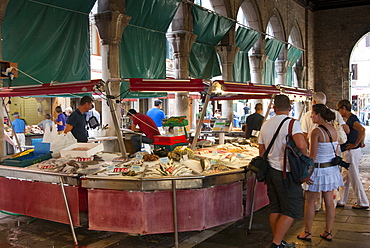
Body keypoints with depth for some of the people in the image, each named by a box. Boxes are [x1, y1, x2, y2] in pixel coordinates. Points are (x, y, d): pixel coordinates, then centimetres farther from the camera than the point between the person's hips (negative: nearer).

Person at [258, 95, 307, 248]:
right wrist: (304, 157, -8)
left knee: (275, 209, 14)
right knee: (292, 211, 2)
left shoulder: (265, 125, 9)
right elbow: (301, 145, -29)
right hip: (286, 173, -7)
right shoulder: (292, 123, -12)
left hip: (270, 170, 7)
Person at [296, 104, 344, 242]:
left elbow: (313, 156, -19)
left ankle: (307, 233, 14)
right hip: (332, 169, 7)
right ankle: (328, 233, 21)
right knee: (329, 201, 12)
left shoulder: (316, 131, -18)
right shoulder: (333, 129, 5)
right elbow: (335, 151, 12)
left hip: (319, 169, -7)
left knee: (310, 202, 5)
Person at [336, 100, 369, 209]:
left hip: (352, 152, -10)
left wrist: (355, 144, -24)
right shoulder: (349, 119, 14)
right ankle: (341, 201, 22)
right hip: (348, 153, 10)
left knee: (354, 178, -1)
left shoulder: (352, 119, -17)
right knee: (345, 178, 14)